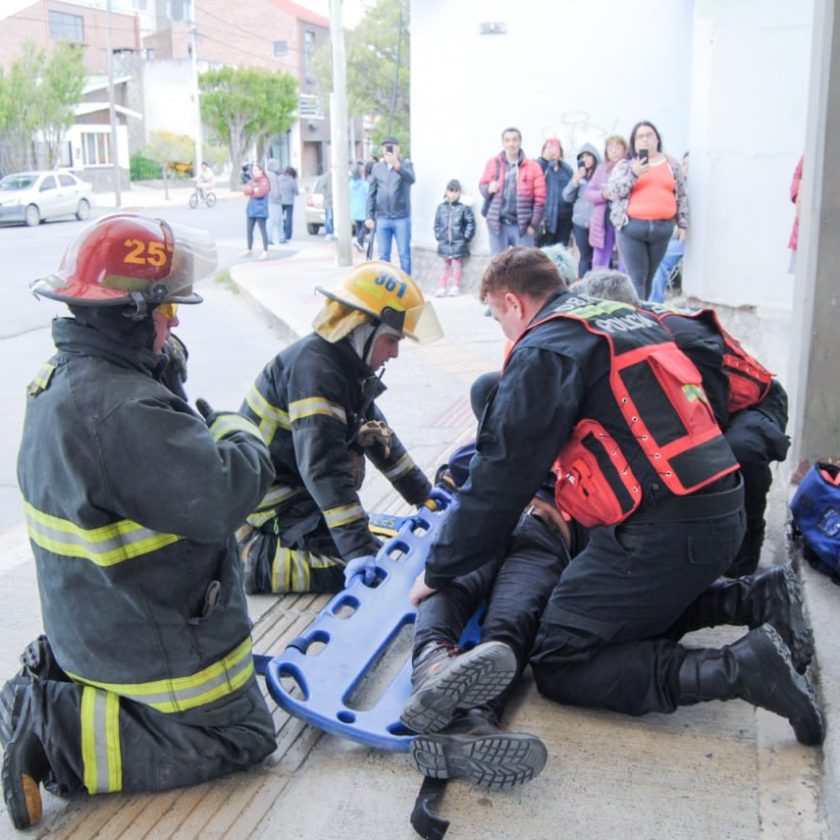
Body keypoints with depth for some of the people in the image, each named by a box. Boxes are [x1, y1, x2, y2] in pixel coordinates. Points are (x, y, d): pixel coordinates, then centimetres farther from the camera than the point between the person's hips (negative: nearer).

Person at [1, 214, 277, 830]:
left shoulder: (60, 381, 1)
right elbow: (221, 500, -32)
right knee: (242, 737, 5)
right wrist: (240, 435, -13)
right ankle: (60, 738, -3)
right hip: (152, 638, -10)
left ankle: (55, 687, 15)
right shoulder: (124, 410, -32)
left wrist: (205, 429, -4)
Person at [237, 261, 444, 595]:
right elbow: (324, 467, -34)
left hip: (298, 490, 10)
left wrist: (423, 493, 20)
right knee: (361, 572, -18)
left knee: (371, 557, 18)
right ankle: (247, 559, -9)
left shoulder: (347, 366, 5)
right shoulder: (313, 367, -26)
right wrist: (359, 548, -38)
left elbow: (378, 435, 17)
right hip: (269, 501, -10)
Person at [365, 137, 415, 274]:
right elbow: (371, 194, 10)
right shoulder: (377, 168, 8)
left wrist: (397, 165, -40)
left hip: (402, 218, -2)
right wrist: (370, 216, 4)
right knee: (383, 255, 6)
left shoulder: (406, 164, 0)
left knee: (404, 254, 1)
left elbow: (411, 179, -23)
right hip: (382, 219, 3)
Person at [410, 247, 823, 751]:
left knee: (560, 667, -2)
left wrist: (439, 571, 1)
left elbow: (503, 477, -10)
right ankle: (749, 601, 11)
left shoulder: (545, 348, -7)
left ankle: (737, 669, -14)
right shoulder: (629, 317, 19)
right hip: (723, 510, 9)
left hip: (662, 532, -9)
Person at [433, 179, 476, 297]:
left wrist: (466, 237, -7)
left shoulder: (463, 208, -6)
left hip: (458, 243, -3)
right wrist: (438, 236, 2)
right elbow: (437, 224, 9)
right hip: (444, 243, 3)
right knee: (446, 265, 10)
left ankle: (456, 287, 10)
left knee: (457, 264, 2)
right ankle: (442, 287, 13)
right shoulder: (441, 207, 4)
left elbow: (471, 223, -5)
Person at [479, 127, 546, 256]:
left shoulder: (532, 166, -1)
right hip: (498, 224, 2)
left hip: (522, 225, -2)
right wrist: (488, 189, -8)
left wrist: (533, 224, -5)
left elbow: (540, 198, -1)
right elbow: (482, 185, 17)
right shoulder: (493, 164, 4)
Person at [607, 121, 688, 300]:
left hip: (662, 228, 3)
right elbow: (612, 192, -5)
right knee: (636, 277, -8)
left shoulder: (672, 165, 13)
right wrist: (634, 174, -16)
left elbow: (681, 196, 15)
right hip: (632, 227, -3)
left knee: (650, 276, 9)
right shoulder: (625, 165, 6)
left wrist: (682, 224, 9)